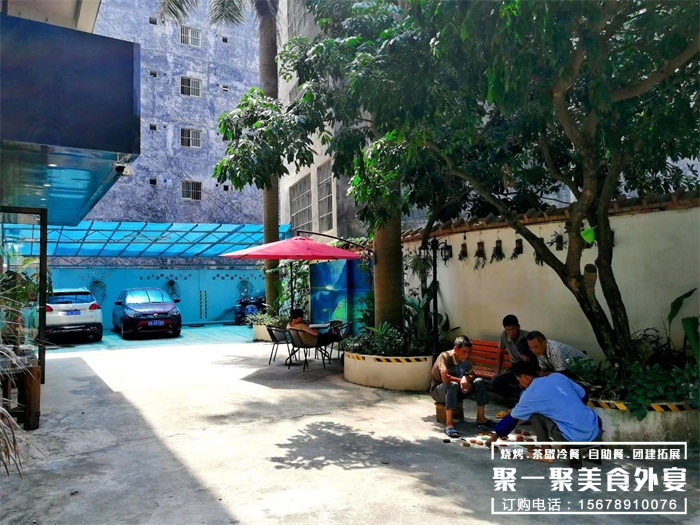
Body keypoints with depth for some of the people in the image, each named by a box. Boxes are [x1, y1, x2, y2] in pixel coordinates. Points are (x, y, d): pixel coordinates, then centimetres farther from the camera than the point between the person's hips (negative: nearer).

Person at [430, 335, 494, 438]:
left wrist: (465, 378, -21)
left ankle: (480, 418, -4)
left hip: (457, 391, 6)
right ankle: (449, 424, -36)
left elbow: (472, 375, 2)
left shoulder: (465, 360, -4)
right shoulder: (445, 357, -24)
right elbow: (445, 378, -36)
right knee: (453, 385, -38)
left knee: (479, 382, -11)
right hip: (438, 391, -6)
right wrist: (461, 380, -22)